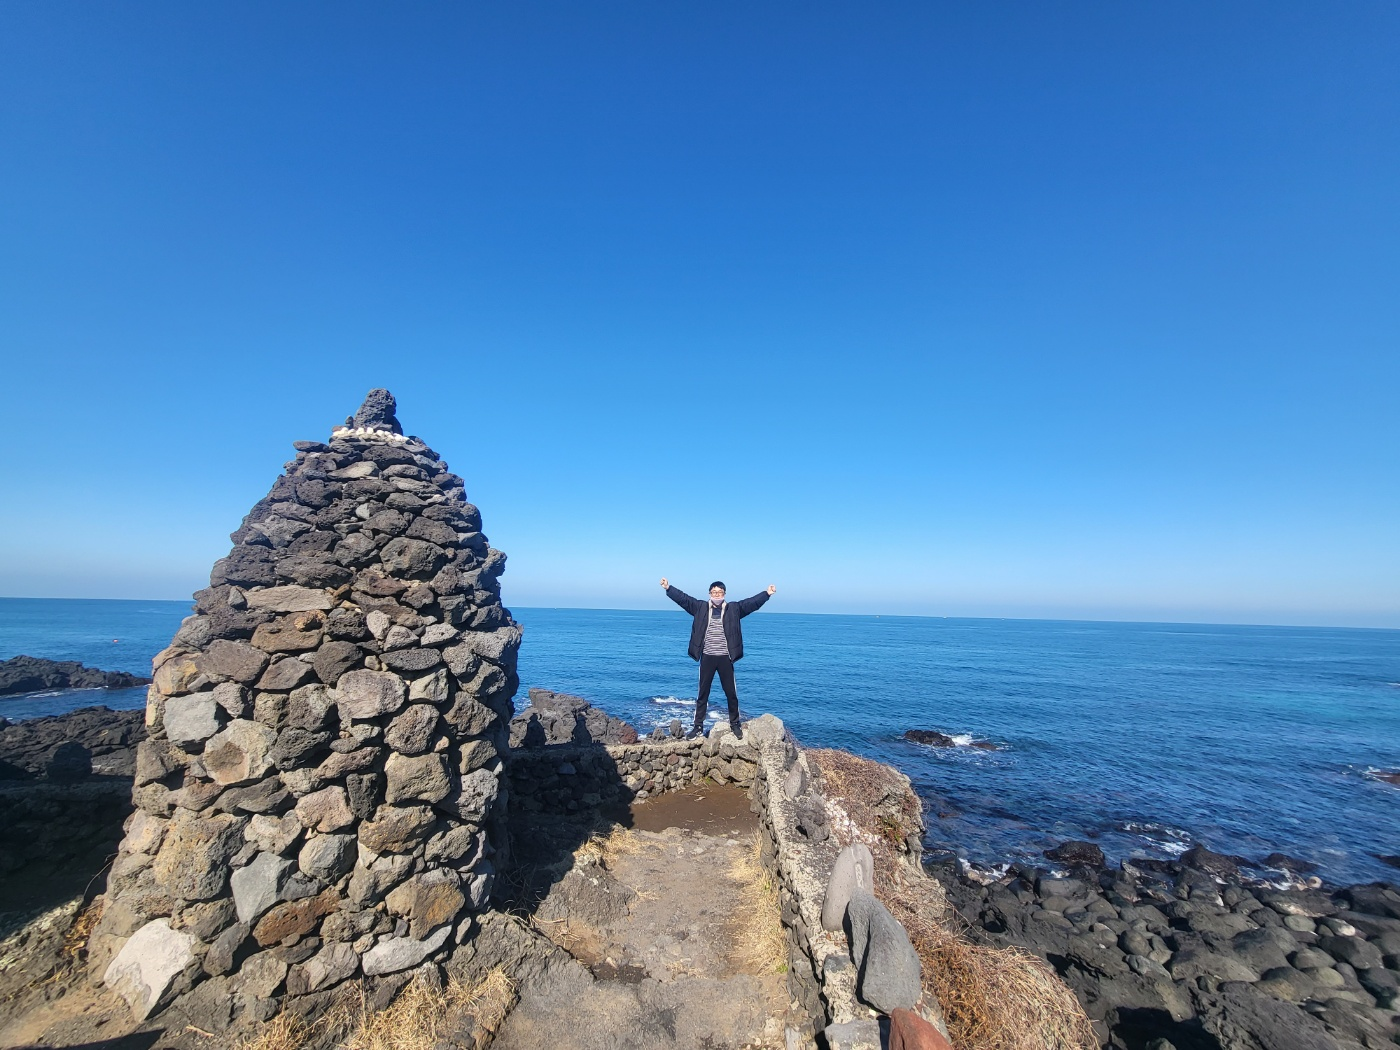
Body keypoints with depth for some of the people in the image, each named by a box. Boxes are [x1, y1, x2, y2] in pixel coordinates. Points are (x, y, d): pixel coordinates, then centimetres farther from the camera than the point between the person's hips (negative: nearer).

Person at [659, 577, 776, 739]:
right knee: (703, 694, 9)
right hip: (707, 657, 0)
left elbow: (752, 603, -8)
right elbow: (683, 598, -3)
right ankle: (698, 726, 19)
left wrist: (767, 593, -19)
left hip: (725, 657, 0)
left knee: (731, 693, 10)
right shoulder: (701, 607, 1)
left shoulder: (733, 608, 0)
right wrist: (668, 588, -12)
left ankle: (735, 724, 26)